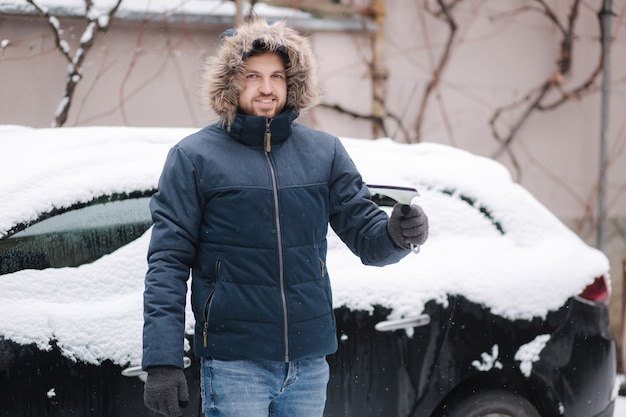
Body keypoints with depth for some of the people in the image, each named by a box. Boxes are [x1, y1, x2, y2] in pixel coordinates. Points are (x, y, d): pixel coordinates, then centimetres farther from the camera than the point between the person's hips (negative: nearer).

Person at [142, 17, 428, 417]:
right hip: (234, 363, -3)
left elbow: (366, 235, 6)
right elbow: (168, 262, -5)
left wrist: (397, 234, -19)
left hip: (310, 361, 4)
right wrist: (162, 361, -13)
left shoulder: (325, 152, 7)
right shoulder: (194, 156, -3)